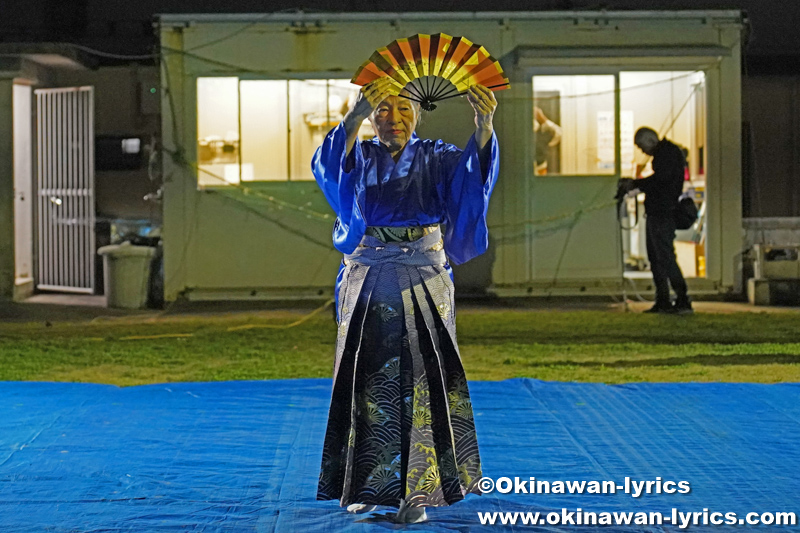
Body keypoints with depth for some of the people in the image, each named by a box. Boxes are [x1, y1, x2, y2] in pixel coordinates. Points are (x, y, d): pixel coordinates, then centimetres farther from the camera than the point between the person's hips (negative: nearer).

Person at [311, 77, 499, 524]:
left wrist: (484, 124, -34)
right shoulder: (360, 157, 7)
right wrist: (356, 114, -33)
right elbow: (329, 164, -17)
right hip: (369, 281, 1)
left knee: (421, 381, -8)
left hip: (423, 281, -1)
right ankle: (366, 486, 12)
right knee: (369, 382, 2)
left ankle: (416, 490, -7)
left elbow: (473, 171, -14)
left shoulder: (435, 159, 6)